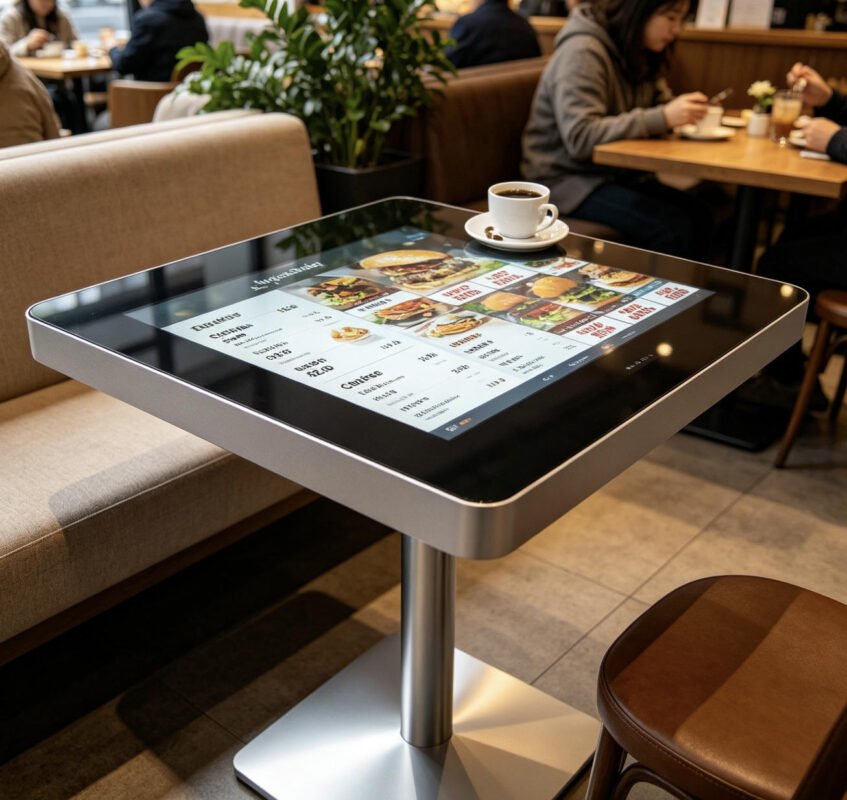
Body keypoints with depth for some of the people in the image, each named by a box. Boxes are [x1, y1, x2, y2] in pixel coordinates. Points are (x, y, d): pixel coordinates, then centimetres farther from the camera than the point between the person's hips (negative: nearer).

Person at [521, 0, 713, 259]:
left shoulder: (639, 53, 9)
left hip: (616, 173, 8)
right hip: (568, 179, -8)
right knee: (673, 227, -25)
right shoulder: (582, 52, -17)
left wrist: (687, 110, -4)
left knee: (699, 215, -15)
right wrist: (663, 118, -29)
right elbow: (580, 138, -26)